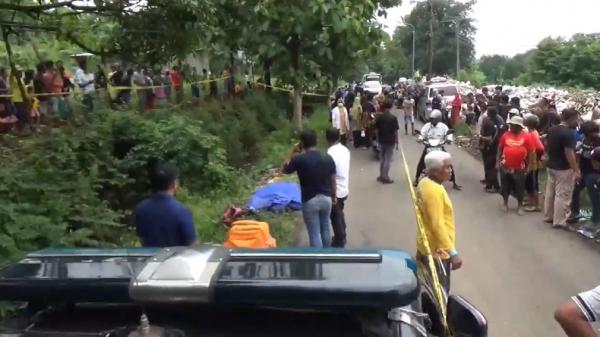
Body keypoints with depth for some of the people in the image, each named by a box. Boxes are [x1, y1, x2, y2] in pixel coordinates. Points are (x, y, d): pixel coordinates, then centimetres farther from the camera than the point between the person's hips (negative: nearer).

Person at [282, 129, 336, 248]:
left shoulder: (299, 159, -17)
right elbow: (333, 180, 3)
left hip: (309, 201, -4)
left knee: (314, 233, 6)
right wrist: (334, 196, 17)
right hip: (326, 198, 5)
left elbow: (285, 170, 3)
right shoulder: (328, 158, -6)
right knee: (326, 228, 22)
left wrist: (294, 153, 5)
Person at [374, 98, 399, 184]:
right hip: (391, 141, -4)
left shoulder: (379, 117, -3)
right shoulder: (393, 118, -14)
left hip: (381, 141, 4)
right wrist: (397, 141, -2)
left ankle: (381, 176, 23)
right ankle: (385, 177, 7)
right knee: (388, 160, 4)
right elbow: (395, 131, -12)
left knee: (382, 159, 17)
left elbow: (376, 130, 2)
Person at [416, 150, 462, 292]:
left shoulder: (424, 183, 3)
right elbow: (437, 225, -28)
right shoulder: (434, 190, -26)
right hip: (437, 251, -9)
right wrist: (453, 252, -26)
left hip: (424, 246, 9)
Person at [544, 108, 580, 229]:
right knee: (562, 195, -1)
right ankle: (559, 221, 3)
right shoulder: (569, 133, -20)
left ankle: (548, 216, 26)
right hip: (564, 168, -8)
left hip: (551, 166, 8)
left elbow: (546, 147, 15)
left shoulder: (551, 130, 6)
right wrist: (576, 170, -19)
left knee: (550, 192, 16)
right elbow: (569, 153, -23)